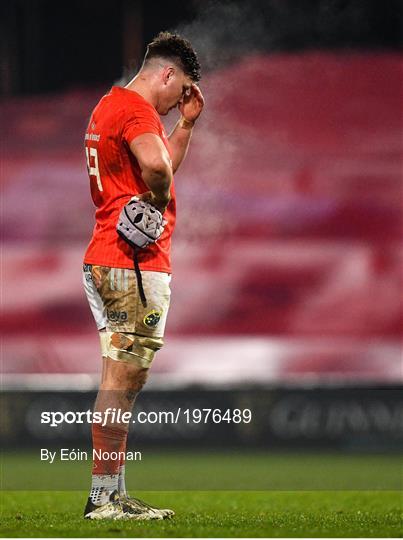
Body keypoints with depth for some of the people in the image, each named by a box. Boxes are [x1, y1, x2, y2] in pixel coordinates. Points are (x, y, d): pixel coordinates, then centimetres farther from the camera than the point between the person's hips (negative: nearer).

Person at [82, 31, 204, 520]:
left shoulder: (109, 107, 22)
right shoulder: (136, 109, -12)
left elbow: (163, 165, 32)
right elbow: (156, 166, -32)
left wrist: (186, 124, 24)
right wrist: (158, 202, -14)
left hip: (106, 262, 11)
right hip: (135, 264, -11)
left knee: (121, 381, 12)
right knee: (121, 380, -9)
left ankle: (112, 496, 14)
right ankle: (104, 496, -9)